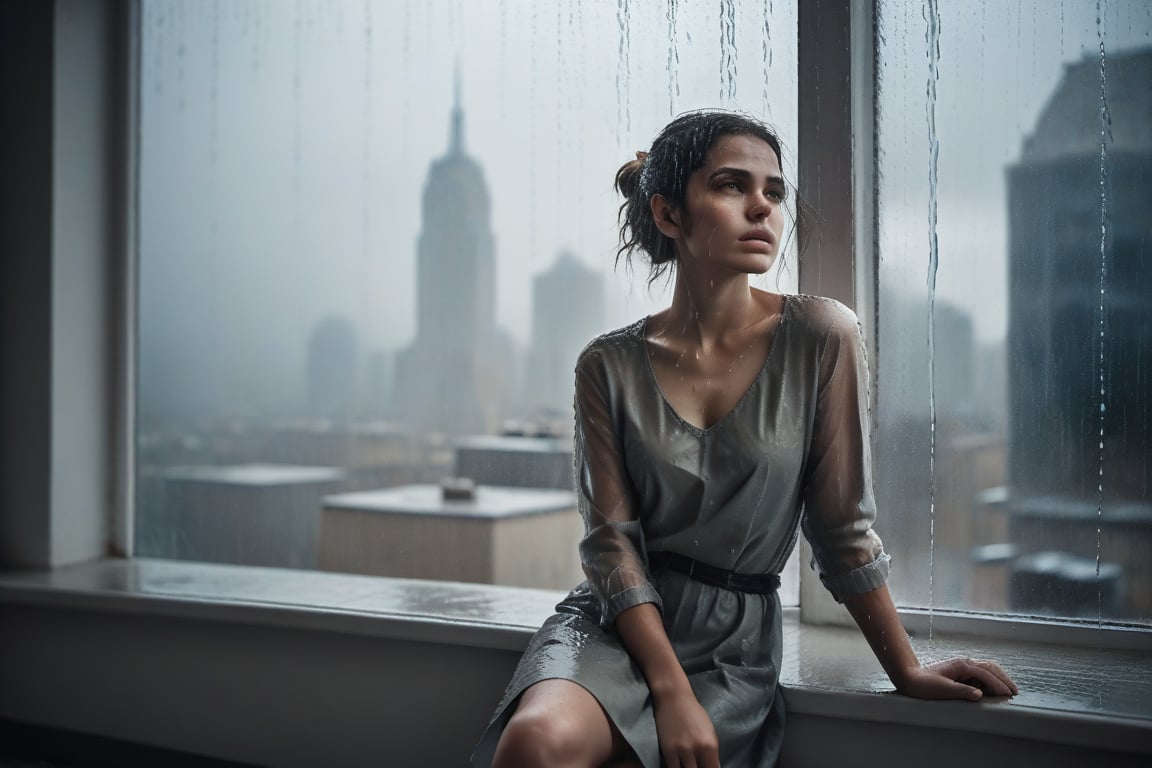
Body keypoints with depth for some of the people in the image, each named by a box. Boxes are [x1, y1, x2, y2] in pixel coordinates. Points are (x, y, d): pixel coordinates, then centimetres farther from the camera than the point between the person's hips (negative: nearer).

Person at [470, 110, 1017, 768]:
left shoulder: (821, 338, -5)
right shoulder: (611, 366, -2)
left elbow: (843, 531, 1)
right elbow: (613, 541, -6)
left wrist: (908, 671, 3)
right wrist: (672, 691, -16)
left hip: (735, 644, 0)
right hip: (618, 623, 0)